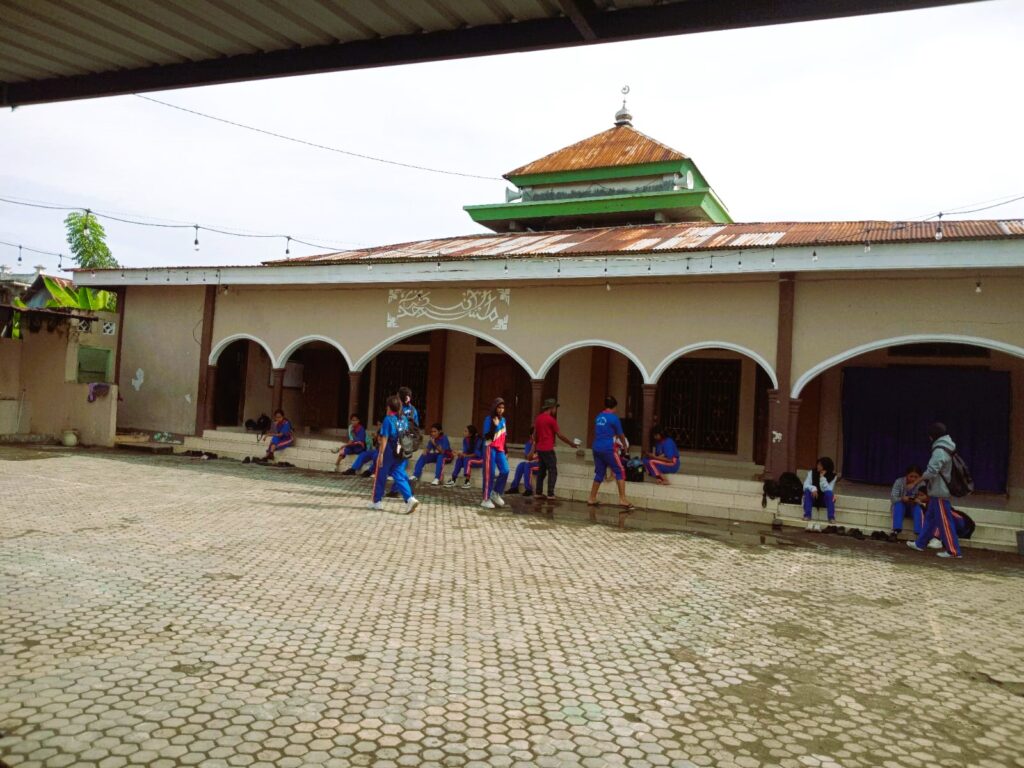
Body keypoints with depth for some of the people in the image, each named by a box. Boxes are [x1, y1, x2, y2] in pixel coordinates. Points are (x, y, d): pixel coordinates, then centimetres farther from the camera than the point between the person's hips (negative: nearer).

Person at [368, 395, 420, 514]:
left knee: (380, 477, 11)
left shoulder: (388, 419, -11)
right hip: (401, 454, 5)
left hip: (389, 453, -5)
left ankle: (377, 501, 21)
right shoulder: (404, 419, 6)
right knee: (399, 477, 3)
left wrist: (381, 454, -14)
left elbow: (384, 438, -14)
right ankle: (410, 499, -16)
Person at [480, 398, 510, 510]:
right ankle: (486, 500, 2)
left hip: (500, 449, 6)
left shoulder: (503, 419, 12)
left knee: (505, 471, -4)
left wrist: (505, 451, 18)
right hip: (490, 449, -6)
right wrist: (494, 425, -26)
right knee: (490, 474, -5)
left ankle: (496, 493, 15)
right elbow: (486, 436, -17)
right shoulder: (489, 419, -10)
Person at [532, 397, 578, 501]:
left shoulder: (538, 418, 10)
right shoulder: (551, 419, -12)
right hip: (548, 449, -8)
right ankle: (550, 494, -6)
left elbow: (535, 434, 15)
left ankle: (539, 493, 12)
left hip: (539, 449, 8)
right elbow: (560, 435, -10)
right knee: (553, 471, -2)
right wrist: (571, 444, -1)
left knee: (541, 471, 12)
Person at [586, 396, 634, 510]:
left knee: (599, 473, 15)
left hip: (596, 448, 7)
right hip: (608, 448, -6)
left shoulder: (599, 416, 12)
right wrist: (625, 445, 23)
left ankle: (592, 499, 16)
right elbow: (620, 435, 3)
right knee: (620, 472, -1)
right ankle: (623, 499, -7)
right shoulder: (614, 417, -6)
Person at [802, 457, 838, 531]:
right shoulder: (812, 472, -7)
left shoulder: (833, 476, -10)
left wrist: (822, 477, -31)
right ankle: (807, 516, -35)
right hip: (813, 498, 1)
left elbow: (826, 489, -23)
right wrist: (813, 488, -37)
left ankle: (831, 518, -33)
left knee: (829, 493, -32)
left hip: (824, 500, -1)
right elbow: (805, 485, -17)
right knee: (808, 490, -29)